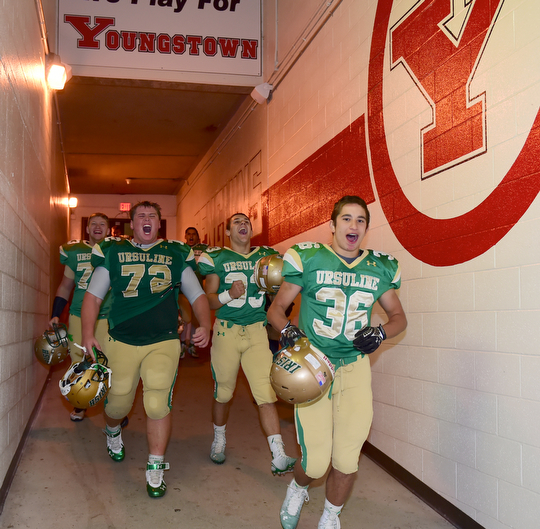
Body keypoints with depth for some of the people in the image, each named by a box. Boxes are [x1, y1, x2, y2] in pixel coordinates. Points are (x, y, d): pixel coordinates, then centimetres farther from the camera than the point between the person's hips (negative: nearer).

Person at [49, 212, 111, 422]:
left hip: (107, 318, -2)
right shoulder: (74, 252, 8)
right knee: (78, 363, 6)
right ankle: (79, 405, 25)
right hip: (78, 316, 2)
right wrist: (55, 315, 9)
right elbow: (65, 286, 15)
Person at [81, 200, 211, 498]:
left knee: (158, 404, -10)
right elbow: (93, 295, 9)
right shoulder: (112, 252, 10)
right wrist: (87, 333, -4)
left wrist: (205, 326, -5)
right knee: (118, 403, 10)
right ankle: (113, 432, 48)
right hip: (122, 342, 1)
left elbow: (197, 295, 12)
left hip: (164, 342, -1)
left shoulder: (177, 255, 10)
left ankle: (155, 470, 7)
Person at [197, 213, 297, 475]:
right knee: (223, 393, 11)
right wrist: (229, 294, -19)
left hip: (258, 331, 1)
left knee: (267, 394, -8)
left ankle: (279, 458, -8)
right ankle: (219, 440, 37)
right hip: (226, 331, -1)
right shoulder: (217, 258, 3)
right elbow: (209, 301, 0)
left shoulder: (266, 256, 10)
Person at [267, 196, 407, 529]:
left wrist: (380, 333, -4)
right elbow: (277, 308, 5)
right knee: (316, 462, -4)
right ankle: (297, 488, 34)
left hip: (355, 369, 3)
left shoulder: (380, 268, 5)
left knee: (347, 460, 2)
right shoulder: (308, 259, -3)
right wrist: (287, 330, -16)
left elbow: (399, 317, 17)